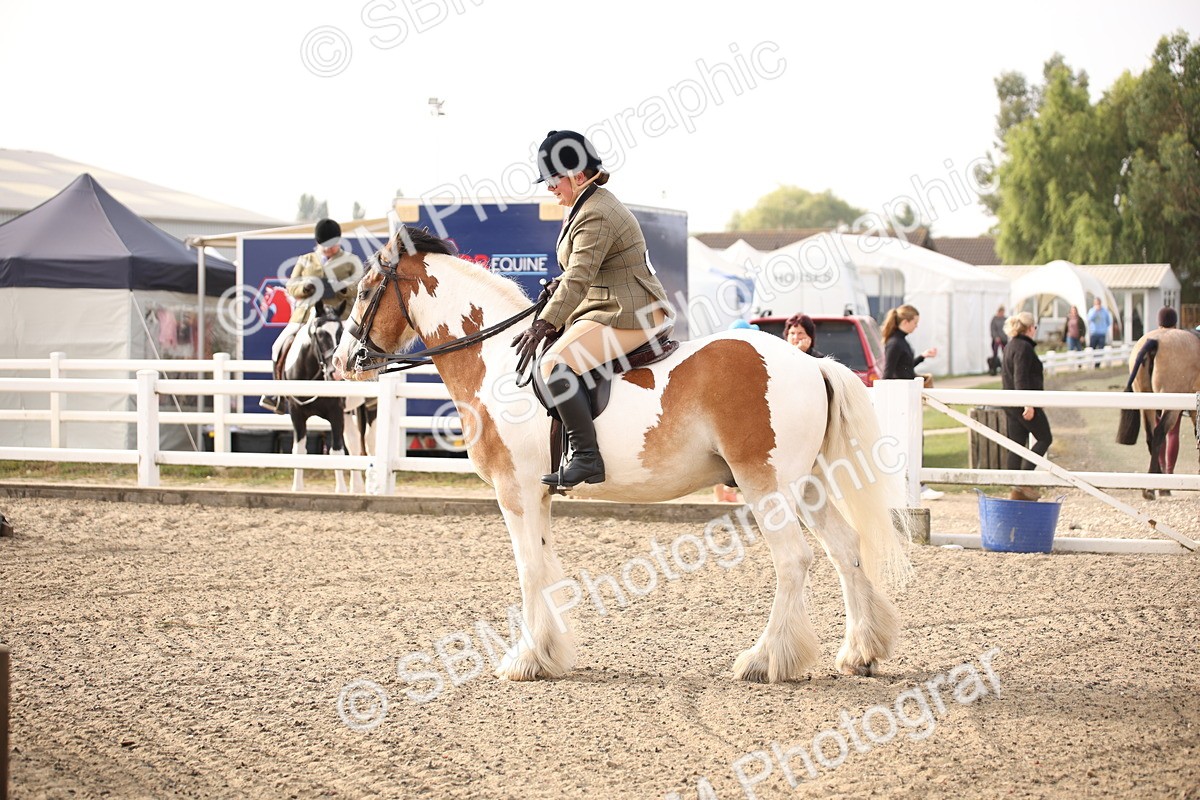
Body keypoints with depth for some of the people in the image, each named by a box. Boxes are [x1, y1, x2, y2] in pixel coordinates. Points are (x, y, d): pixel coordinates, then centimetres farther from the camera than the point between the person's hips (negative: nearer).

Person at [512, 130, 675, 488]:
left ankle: (587, 458, -27)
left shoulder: (595, 216, -17)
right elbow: (579, 274, 26)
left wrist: (544, 324, -28)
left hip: (627, 316, -12)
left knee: (553, 365, -25)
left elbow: (578, 279, -25)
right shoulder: (587, 206, 17)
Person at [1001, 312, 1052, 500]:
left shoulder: (1010, 347, 16)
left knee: (1016, 444, 9)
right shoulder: (1024, 347, -14)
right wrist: (1028, 404, -25)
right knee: (1044, 438, 0)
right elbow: (1021, 378, -22)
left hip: (1010, 404, 10)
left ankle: (1017, 489, 9)